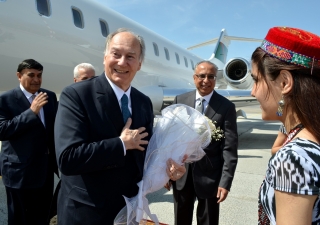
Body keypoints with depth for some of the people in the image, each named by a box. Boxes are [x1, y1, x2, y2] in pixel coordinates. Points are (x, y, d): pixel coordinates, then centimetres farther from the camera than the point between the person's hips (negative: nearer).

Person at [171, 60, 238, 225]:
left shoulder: (226, 107, -7)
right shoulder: (180, 100, 1)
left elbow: (230, 148, -9)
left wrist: (226, 181, -13)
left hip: (210, 175, -2)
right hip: (181, 173, 3)